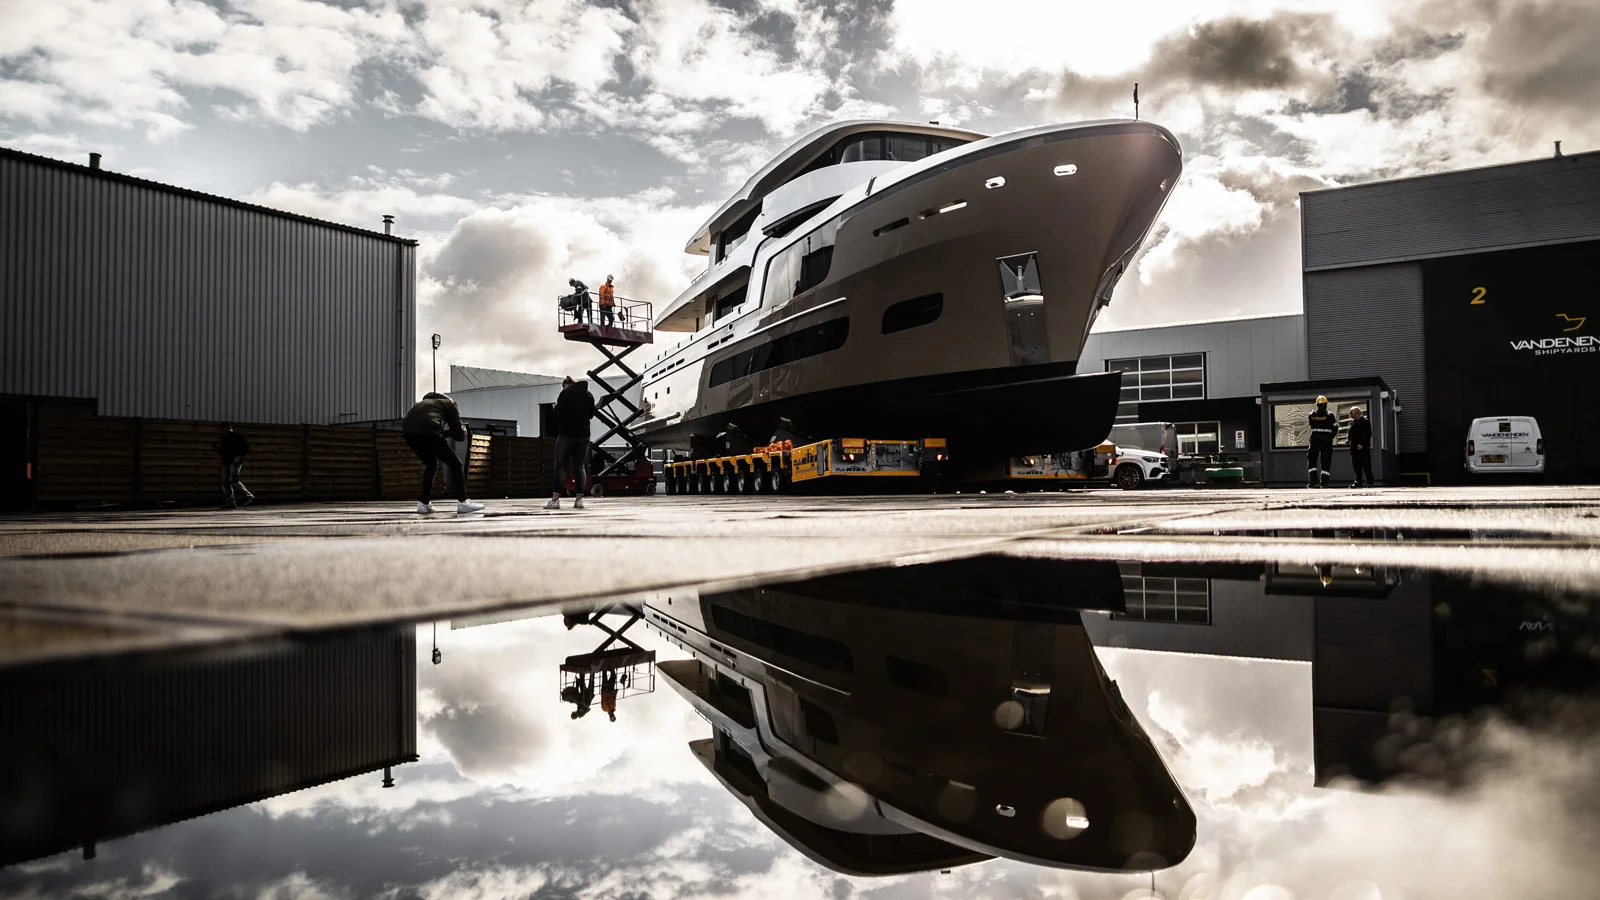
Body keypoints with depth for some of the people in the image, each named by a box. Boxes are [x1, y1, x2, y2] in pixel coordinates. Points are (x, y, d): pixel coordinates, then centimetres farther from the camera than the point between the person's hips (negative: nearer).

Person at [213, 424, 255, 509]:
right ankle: (231, 503, -2)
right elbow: (222, 453, 25)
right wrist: (217, 448, 5)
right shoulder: (224, 439, 19)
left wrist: (239, 456, -18)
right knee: (225, 483, -2)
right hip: (226, 462, 8)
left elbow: (246, 448, -6)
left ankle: (249, 496, -10)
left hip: (235, 462, -8)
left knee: (233, 481, -21)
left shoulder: (238, 437, -2)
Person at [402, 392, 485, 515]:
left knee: (431, 465, 27)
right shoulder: (450, 404, 22)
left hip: (407, 431, 7)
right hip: (428, 431, -6)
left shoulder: (425, 402, 39)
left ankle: (424, 504, 22)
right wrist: (463, 433, 38)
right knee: (455, 464, 8)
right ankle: (463, 502, 3)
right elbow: (459, 436, 16)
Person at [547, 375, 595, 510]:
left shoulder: (565, 393, -5)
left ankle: (555, 499, -7)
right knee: (580, 466, 6)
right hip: (583, 435, 4)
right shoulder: (589, 395, 10)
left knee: (560, 466, -1)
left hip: (566, 434, -4)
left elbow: (558, 413, -8)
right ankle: (579, 499, 2)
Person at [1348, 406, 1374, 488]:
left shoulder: (1365, 421, -5)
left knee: (1366, 465, -6)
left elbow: (1368, 434, -12)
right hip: (1354, 447, 8)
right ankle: (1359, 481, 10)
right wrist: (1349, 440, 7)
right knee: (1356, 465, 6)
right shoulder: (1352, 422, 18)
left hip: (1363, 447, -8)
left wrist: (1362, 444, -19)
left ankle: (1369, 481, -2)